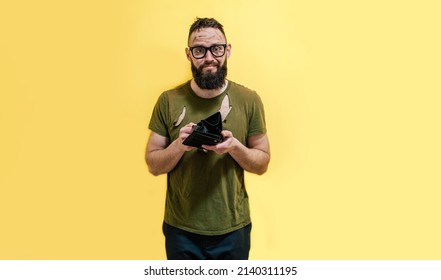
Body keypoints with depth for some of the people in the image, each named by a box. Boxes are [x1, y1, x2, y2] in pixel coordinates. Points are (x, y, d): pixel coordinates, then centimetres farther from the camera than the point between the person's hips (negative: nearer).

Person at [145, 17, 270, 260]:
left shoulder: (249, 100, -6)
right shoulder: (168, 101, -5)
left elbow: (262, 163, -1)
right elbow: (153, 165, -2)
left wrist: (234, 146, -20)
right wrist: (179, 146, -21)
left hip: (233, 227, 0)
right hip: (181, 228, 0)